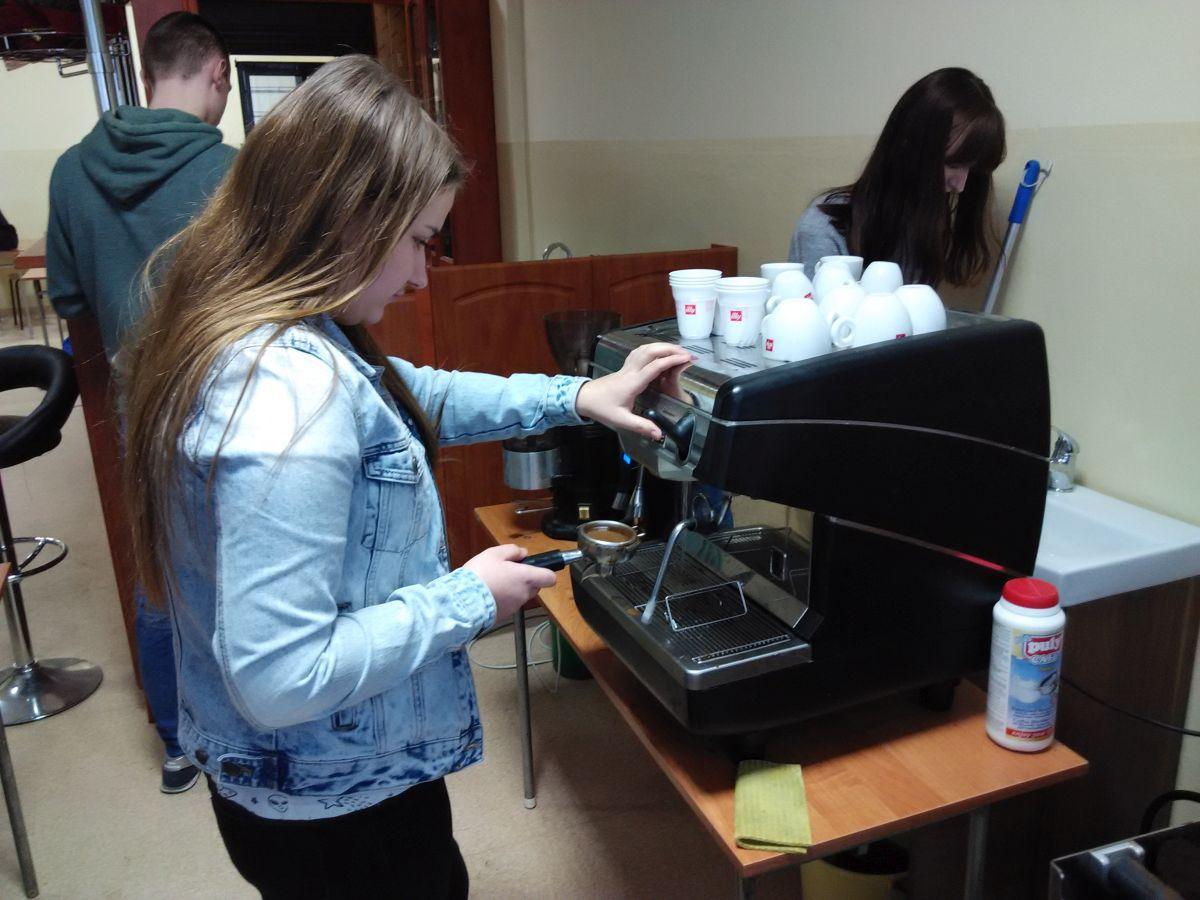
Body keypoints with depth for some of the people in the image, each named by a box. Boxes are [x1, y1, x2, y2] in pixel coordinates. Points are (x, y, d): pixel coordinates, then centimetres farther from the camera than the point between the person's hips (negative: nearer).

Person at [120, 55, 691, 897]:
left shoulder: (268, 338, -3)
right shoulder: (291, 394, -33)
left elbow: (407, 398, 13)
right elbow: (280, 678, -33)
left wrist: (573, 396, 6)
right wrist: (470, 599, -21)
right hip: (338, 806, -9)